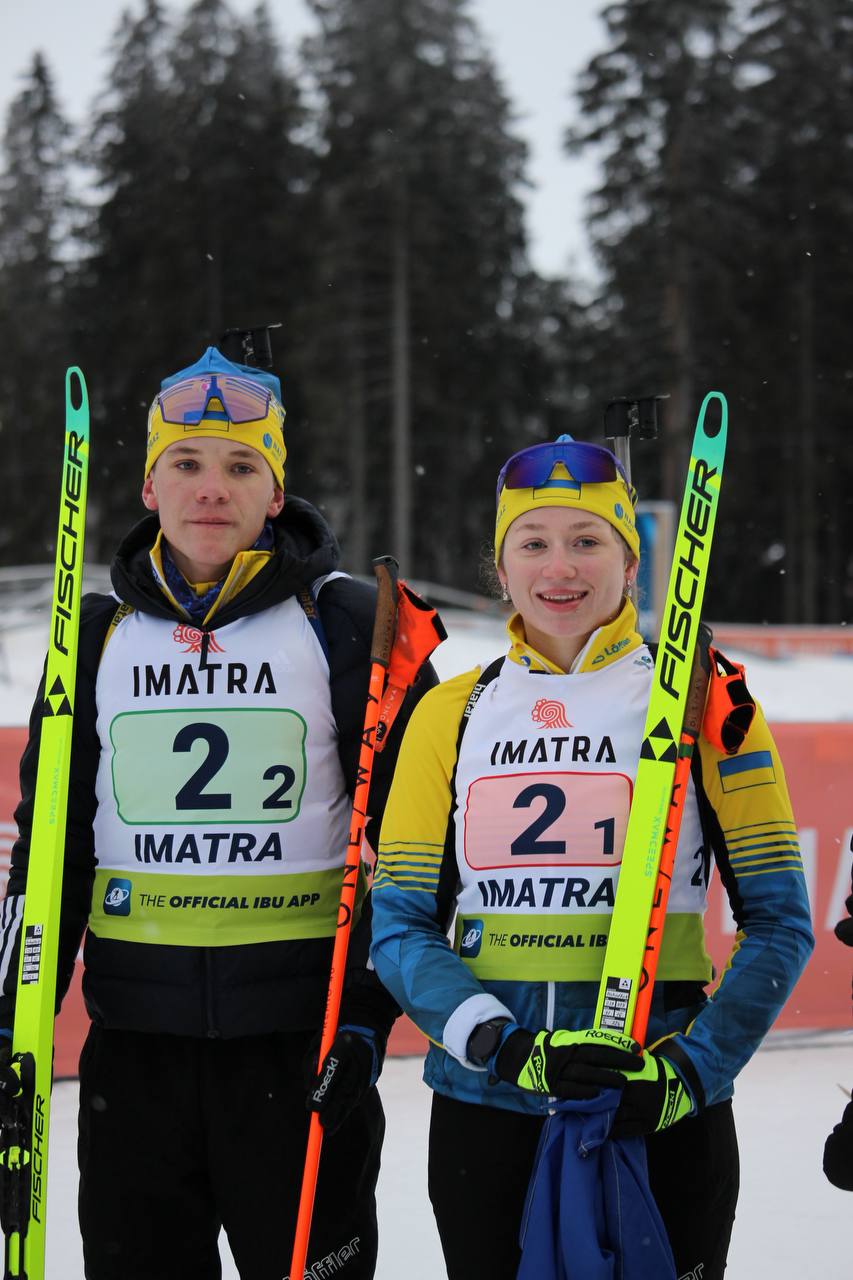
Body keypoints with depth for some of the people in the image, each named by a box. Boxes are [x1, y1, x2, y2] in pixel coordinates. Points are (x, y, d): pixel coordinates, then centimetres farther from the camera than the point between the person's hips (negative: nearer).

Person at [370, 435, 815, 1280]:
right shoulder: (451, 714, 7)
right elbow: (399, 926, 2)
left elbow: (778, 924, -1)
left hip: (658, 1118, -2)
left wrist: (692, 1070, -15)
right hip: (485, 1109, 2)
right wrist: (501, 1043, -14)